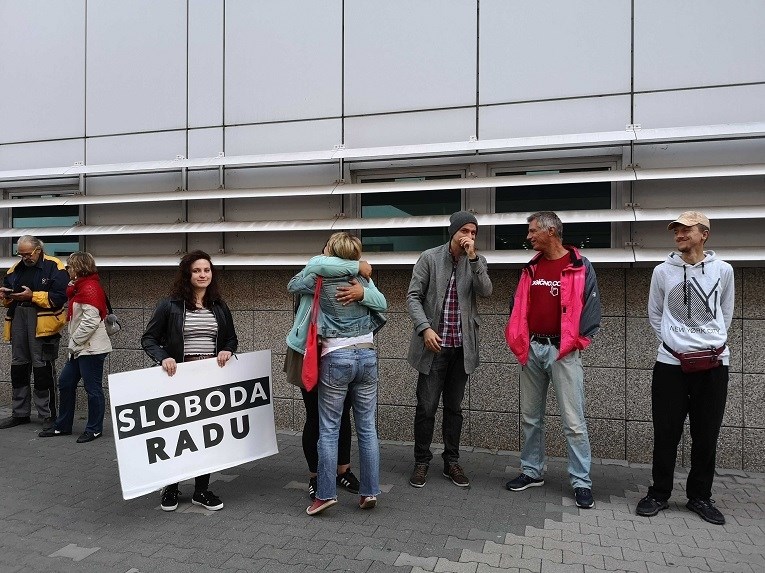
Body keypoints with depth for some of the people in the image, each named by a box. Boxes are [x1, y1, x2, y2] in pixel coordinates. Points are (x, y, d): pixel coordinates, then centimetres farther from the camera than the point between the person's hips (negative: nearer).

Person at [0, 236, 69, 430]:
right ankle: (20, 413, 26)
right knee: (18, 367, 13)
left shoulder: (54, 267, -4)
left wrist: (33, 296, -18)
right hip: (18, 318, 7)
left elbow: (60, 297, -14)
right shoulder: (16, 269, 17)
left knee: (43, 369, -4)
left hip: (42, 323, -7)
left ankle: (48, 415, 6)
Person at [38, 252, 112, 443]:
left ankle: (94, 429, 10)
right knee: (65, 382, 15)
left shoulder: (89, 288, -16)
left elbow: (91, 321, -22)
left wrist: (75, 341, -14)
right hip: (81, 348, 11)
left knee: (92, 388, -1)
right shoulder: (82, 287, 16)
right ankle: (63, 426, 26)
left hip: (91, 348, -11)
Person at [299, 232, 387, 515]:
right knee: (367, 427, 9)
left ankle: (326, 493, 7)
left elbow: (293, 286, 12)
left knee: (329, 429, 5)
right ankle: (369, 491, 16)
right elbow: (382, 306, 6)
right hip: (367, 356, 4)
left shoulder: (321, 278, -4)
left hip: (336, 359, -3)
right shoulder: (363, 280, 4)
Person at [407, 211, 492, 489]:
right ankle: (421, 462, 19)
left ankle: (451, 462, 26)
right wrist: (425, 328, -17)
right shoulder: (429, 258, -3)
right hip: (434, 345, -3)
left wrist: (473, 257, -19)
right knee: (426, 407, 3)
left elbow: (486, 291, -11)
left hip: (462, 347, 3)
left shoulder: (477, 262, 6)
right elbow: (413, 296, -4)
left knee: (454, 408, 13)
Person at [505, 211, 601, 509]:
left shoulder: (580, 267, -3)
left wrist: (576, 340, -9)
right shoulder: (531, 268, 12)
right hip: (531, 349, 6)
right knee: (530, 416, 12)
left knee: (573, 421, -2)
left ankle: (581, 481, 10)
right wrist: (518, 340, 6)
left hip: (562, 351, -5)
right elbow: (518, 306, 16)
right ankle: (532, 471, 25)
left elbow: (591, 308, -4)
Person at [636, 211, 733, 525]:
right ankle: (659, 494, 17)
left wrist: (713, 343, 5)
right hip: (671, 362, 0)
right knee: (666, 434, 4)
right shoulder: (663, 271, 3)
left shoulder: (723, 270, 3)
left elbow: (725, 314, 14)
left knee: (706, 435, 8)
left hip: (713, 363, 1)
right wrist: (673, 344, 3)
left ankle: (700, 497, 23)